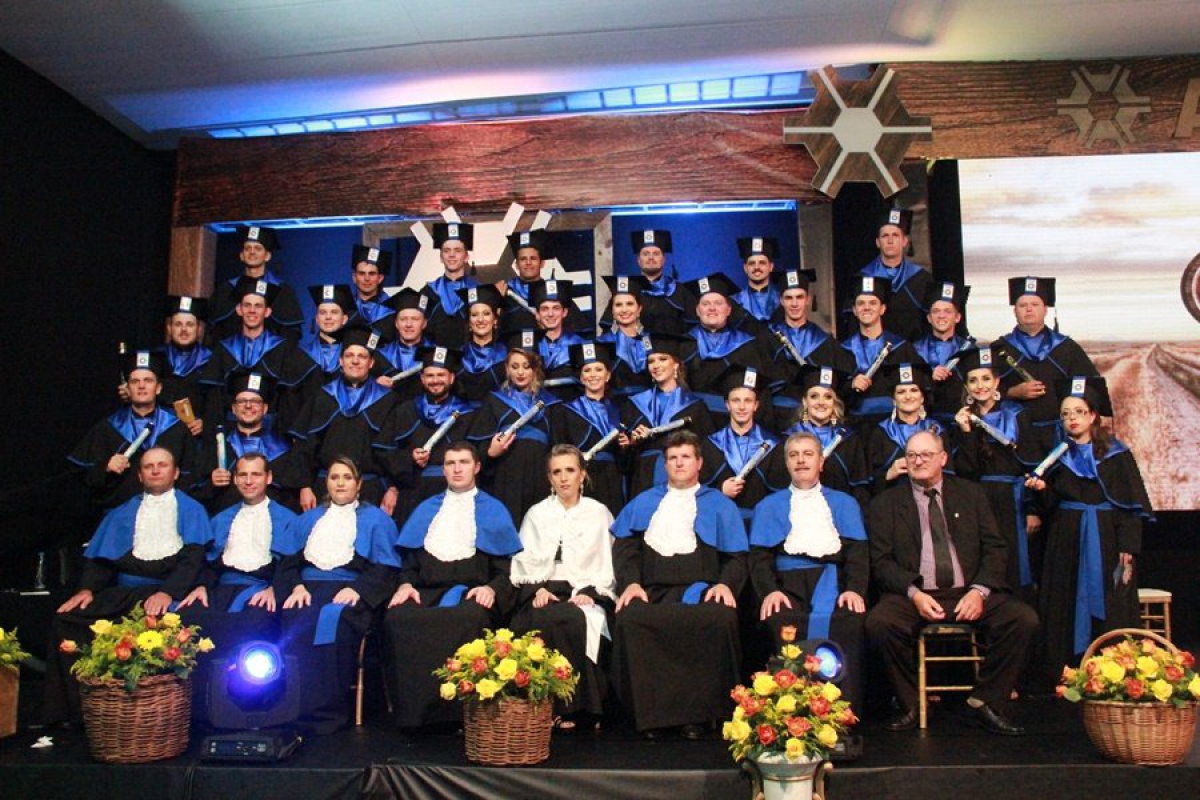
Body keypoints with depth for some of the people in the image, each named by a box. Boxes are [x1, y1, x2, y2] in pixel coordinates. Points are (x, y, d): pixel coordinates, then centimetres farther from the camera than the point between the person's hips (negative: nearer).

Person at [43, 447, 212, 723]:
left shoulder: (191, 511, 13)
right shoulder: (123, 513, 26)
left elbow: (192, 558, -1)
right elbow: (100, 558, 17)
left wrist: (168, 591, -18)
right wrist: (87, 588, -3)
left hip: (167, 590, -4)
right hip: (121, 593, 5)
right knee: (65, 620, -17)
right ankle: (78, 703, -10)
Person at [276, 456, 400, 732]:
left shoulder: (376, 519, 15)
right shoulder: (308, 519, 26)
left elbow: (385, 569, 4)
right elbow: (289, 560, 15)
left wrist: (358, 589, -14)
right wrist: (297, 585, -6)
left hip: (351, 590, -3)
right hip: (308, 587, 3)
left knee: (333, 622, -36)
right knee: (293, 622, -31)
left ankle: (325, 711, -31)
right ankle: (295, 708, -28)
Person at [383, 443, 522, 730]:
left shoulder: (493, 510, 16)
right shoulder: (427, 509, 25)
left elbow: (506, 566, 8)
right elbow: (409, 558, 19)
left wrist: (492, 588, -13)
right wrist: (406, 584, -3)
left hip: (472, 593, -3)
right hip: (427, 590, 3)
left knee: (469, 620, -40)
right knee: (396, 618, -32)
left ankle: (459, 710, -28)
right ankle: (413, 710, -23)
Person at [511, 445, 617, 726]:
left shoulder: (599, 513, 15)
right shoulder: (536, 514, 19)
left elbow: (607, 564, 8)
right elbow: (524, 560, 10)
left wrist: (589, 592, -9)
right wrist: (536, 588, -9)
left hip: (585, 595, -1)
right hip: (543, 593, 1)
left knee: (576, 620, -35)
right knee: (542, 620, -34)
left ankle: (571, 706, -23)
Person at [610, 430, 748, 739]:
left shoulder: (719, 505, 20)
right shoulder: (644, 502, 24)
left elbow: (736, 557, 12)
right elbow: (624, 545, 12)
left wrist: (726, 584, -9)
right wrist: (630, 581, -6)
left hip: (701, 590, -1)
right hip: (652, 590, 1)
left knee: (721, 620, -36)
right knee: (628, 620, -34)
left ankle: (699, 712, -19)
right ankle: (649, 711, -19)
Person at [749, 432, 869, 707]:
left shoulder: (844, 503, 25)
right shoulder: (769, 507, 23)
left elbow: (857, 551, 11)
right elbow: (759, 556, 10)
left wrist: (855, 589, -10)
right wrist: (769, 590, -11)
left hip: (833, 580, 1)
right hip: (788, 583, 0)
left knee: (851, 618, -33)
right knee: (781, 621, -34)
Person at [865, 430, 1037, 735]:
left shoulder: (970, 494, 14)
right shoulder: (885, 504, 8)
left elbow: (994, 548, 8)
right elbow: (881, 561, 1)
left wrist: (980, 591, -10)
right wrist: (914, 593, -16)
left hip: (969, 593, 2)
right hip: (913, 595, -2)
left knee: (1023, 619, -23)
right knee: (879, 623, -32)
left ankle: (984, 704, -6)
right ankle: (910, 705, -9)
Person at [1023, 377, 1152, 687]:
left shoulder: (1116, 453, 0)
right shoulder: (1057, 454, 10)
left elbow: (1131, 504, -4)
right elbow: (1052, 503, 10)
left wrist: (1128, 549, -12)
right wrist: (1042, 488, -11)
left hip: (1106, 541, -3)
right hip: (1066, 542, 3)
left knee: (1107, 611, -2)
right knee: (1067, 609, 3)